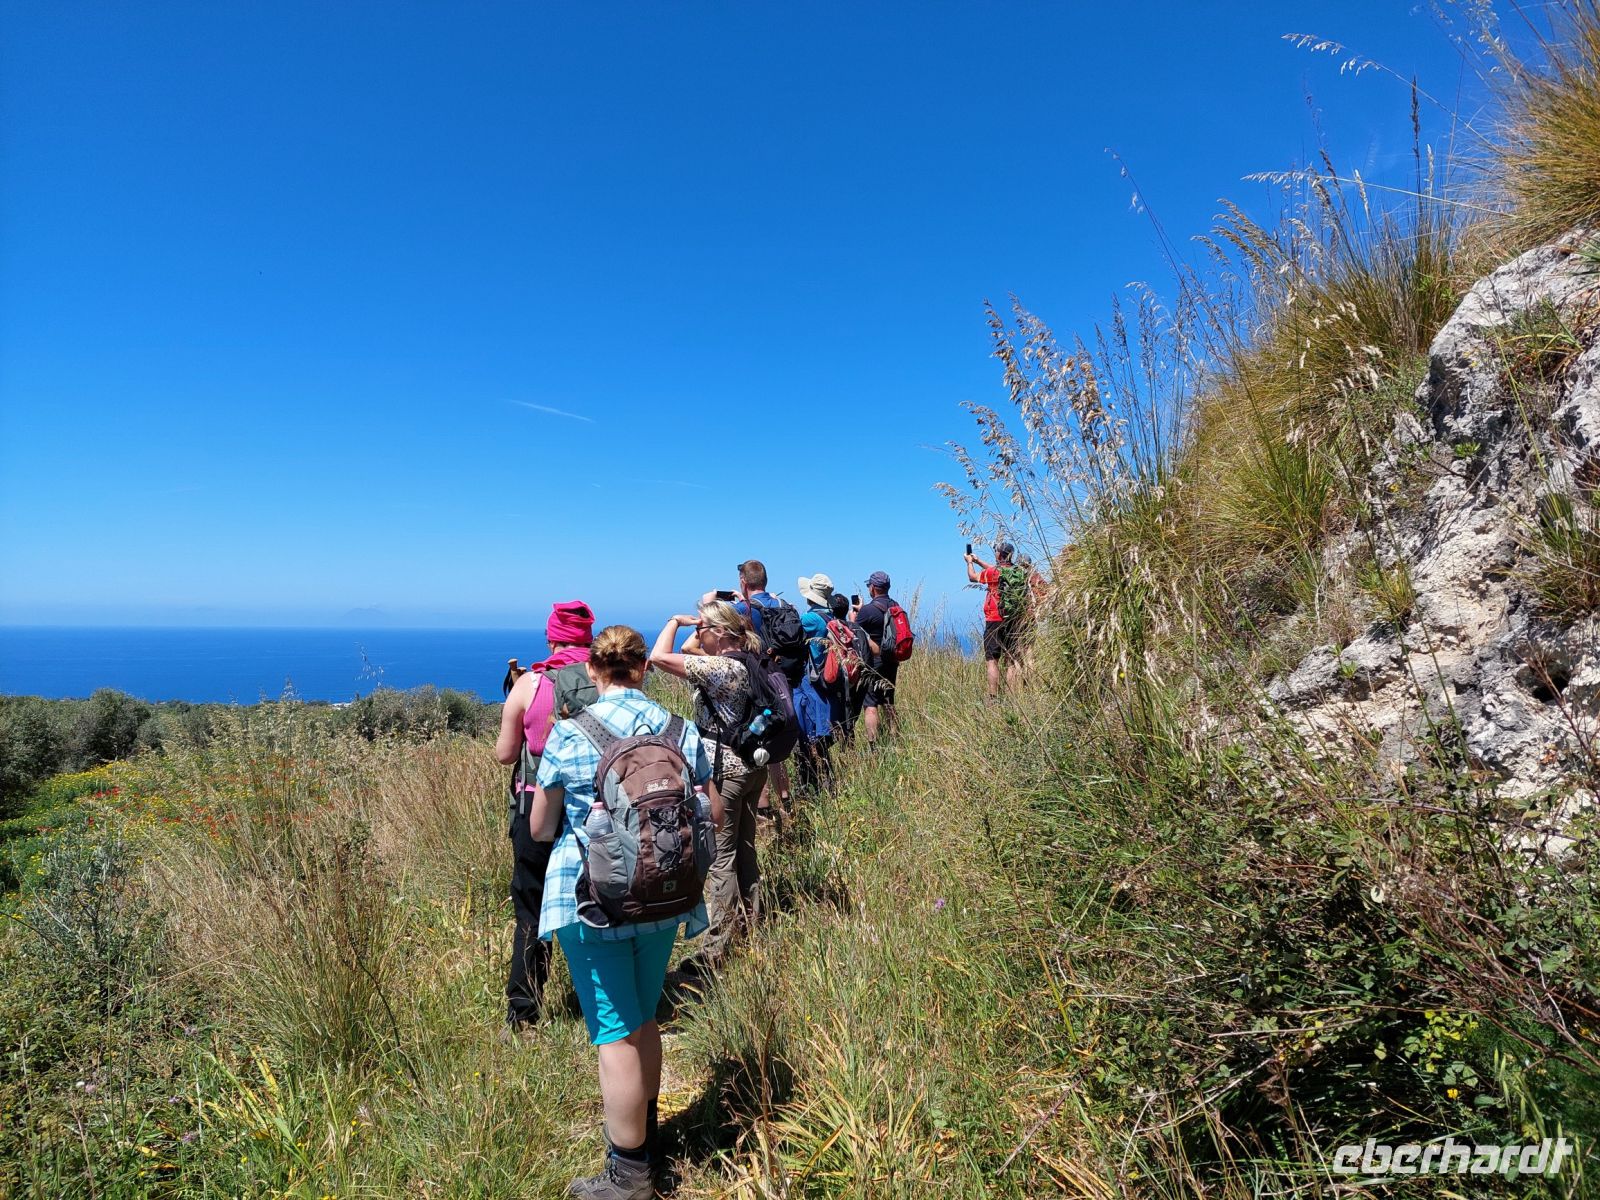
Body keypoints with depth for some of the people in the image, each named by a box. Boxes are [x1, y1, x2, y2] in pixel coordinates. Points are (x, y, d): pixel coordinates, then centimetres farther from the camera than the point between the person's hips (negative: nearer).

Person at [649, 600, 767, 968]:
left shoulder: (719, 668, -21)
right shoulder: (746, 662, 6)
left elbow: (659, 657, -23)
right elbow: (689, 651, 24)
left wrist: (675, 621, -10)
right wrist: (692, 627, 13)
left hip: (723, 770, -9)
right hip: (752, 766, 9)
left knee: (720, 856, -2)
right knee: (745, 848, 20)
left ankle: (717, 947, 6)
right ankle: (749, 920, 34)